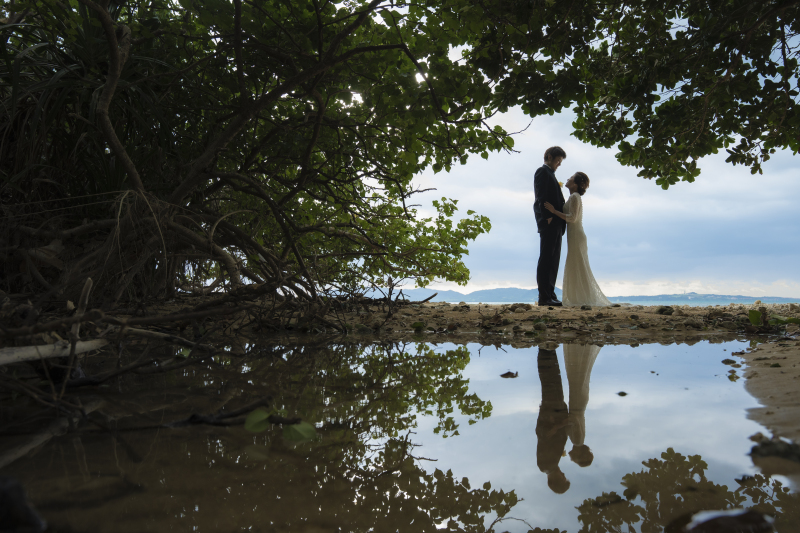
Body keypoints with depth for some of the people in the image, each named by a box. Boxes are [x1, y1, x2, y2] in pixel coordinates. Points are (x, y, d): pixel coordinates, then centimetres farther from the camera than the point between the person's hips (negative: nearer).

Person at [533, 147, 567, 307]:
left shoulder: (550, 174, 28)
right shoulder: (542, 171, -1)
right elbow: (541, 197, -13)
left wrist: (560, 223, 13)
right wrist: (547, 217, -19)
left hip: (556, 224, 10)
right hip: (549, 223, -10)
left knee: (552, 261, 8)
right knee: (546, 260, -10)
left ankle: (549, 295, 10)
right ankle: (544, 297, -11)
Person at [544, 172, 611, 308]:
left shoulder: (574, 197, -12)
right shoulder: (574, 197, 17)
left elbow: (572, 218, -21)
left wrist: (554, 211, -19)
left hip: (576, 235, -10)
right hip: (575, 235, 10)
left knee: (577, 267, -6)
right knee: (576, 268, 11)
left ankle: (583, 299, -2)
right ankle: (579, 298, 15)